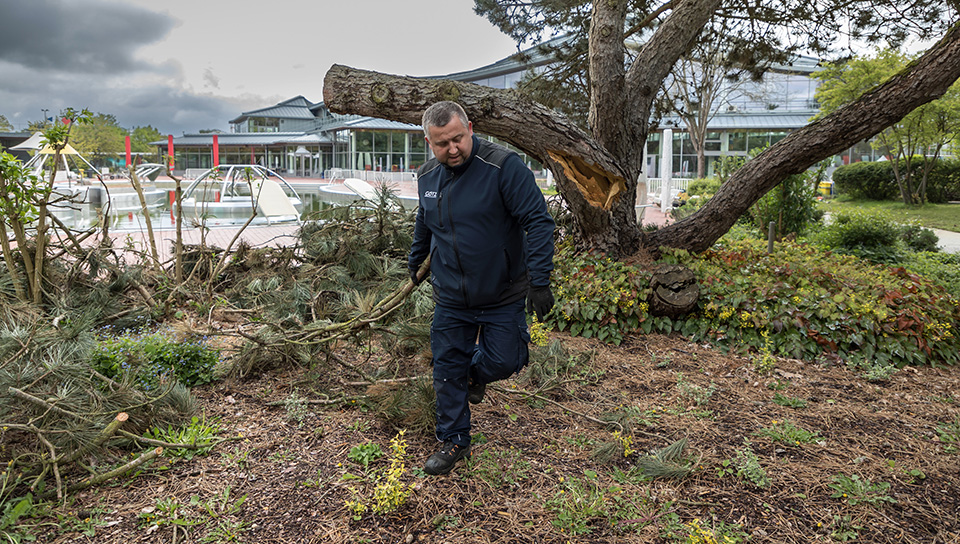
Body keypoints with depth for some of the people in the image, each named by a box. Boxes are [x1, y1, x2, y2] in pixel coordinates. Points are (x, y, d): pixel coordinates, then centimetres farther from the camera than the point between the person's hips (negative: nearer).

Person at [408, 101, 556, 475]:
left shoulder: (504, 167, -17)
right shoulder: (427, 177, 2)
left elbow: (538, 222, -19)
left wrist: (540, 280, -25)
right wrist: (415, 261, 34)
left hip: (503, 296, -4)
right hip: (450, 299, 4)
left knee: (504, 362, 2)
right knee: (447, 372, 8)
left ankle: (477, 372, 39)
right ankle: (454, 441, 27)